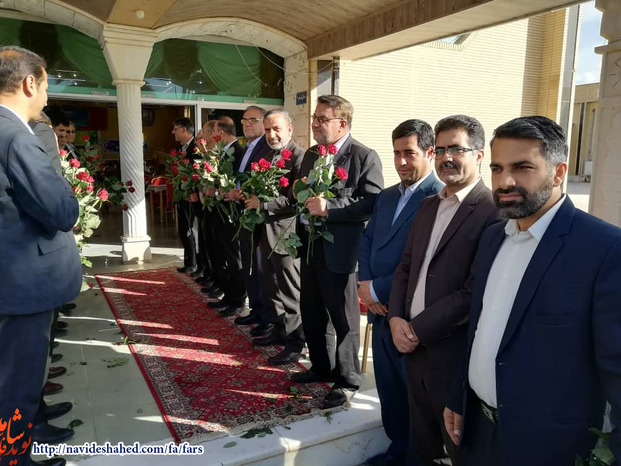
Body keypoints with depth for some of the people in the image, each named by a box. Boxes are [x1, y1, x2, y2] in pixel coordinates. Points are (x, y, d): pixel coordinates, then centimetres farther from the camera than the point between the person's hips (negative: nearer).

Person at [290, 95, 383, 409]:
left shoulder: (364, 157, -11)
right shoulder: (311, 154, 13)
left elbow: (372, 204, -19)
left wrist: (328, 207, -25)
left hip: (339, 250, -8)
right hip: (310, 245, 8)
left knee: (344, 318, 6)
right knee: (311, 312, 18)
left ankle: (347, 380, 24)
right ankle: (322, 367, 39)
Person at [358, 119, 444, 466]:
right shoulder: (387, 196, 12)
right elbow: (367, 242, 12)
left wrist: (377, 288, -16)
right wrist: (365, 284, -5)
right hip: (382, 310, 7)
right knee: (389, 388, 20)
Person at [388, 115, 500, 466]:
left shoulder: (493, 211, -16)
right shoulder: (428, 206, 10)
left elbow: (476, 291, -21)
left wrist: (418, 329, -15)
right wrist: (396, 318, -3)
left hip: (455, 355, -7)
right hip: (415, 346, 7)